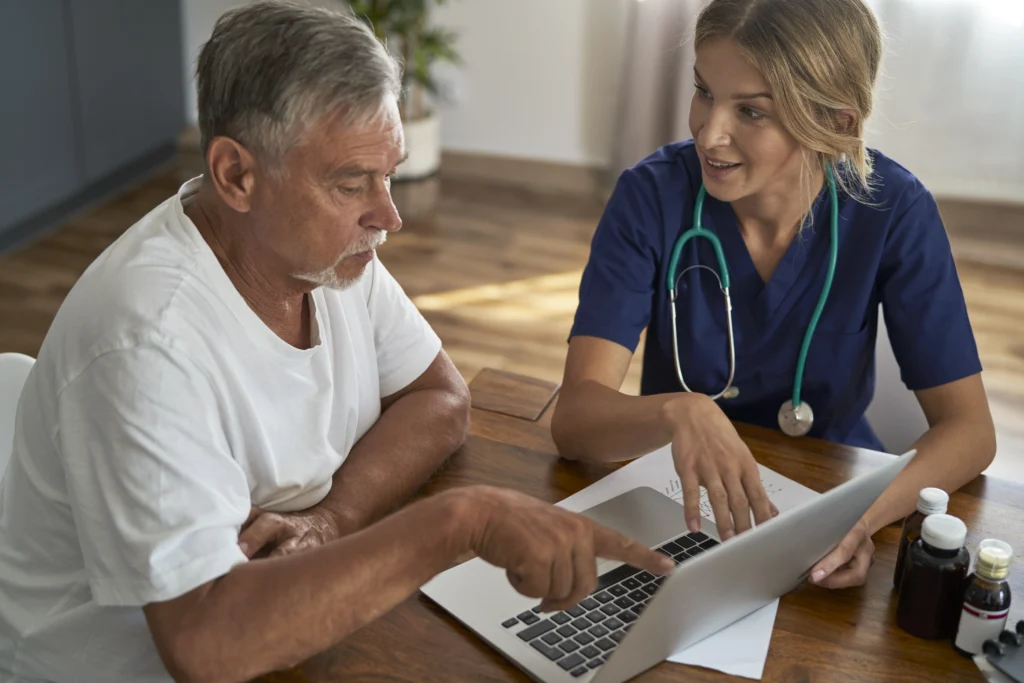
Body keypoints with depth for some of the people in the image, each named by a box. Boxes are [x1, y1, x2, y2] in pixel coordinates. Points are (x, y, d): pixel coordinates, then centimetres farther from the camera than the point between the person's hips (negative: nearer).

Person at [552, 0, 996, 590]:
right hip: (674, 496, -1)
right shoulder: (654, 195, -18)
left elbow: (970, 428, -14)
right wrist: (678, 412, -46)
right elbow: (575, 417, -24)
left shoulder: (892, 210, -15)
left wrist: (865, 515, -34)